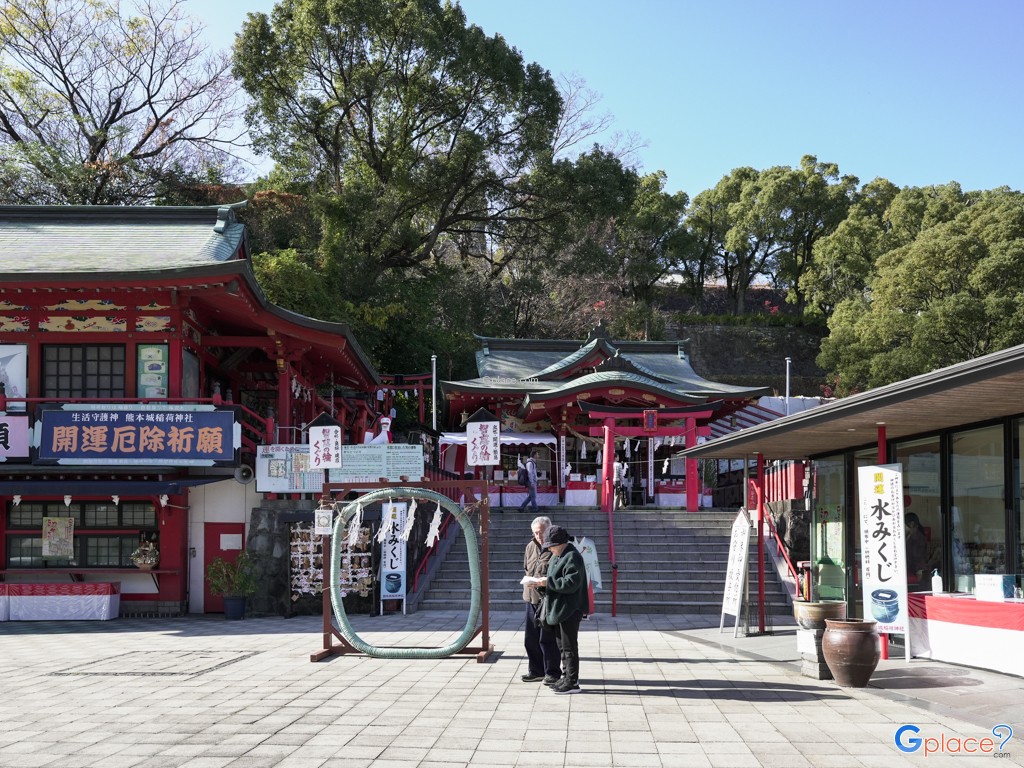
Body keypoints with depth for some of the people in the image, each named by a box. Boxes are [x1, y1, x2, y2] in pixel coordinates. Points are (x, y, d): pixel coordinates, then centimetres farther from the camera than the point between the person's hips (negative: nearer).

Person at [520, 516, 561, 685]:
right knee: (531, 638, 12)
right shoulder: (531, 547, 11)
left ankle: (552, 672, 9)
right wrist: (528, 580, 6)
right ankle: (536, 670, 24)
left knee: (547, 638, -2)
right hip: (531, 597, 7)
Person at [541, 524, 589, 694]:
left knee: (569, 646, -5)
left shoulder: (572, 557, -16)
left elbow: (571, 583, -23)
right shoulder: (558, 556, 16)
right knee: (561, 645, 16)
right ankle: (567, 677, 25)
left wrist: (548, 582, -20)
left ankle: (572, 683, 0)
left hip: (569, 610, -10)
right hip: (559, 609, 10)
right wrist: (542, 582, 6)